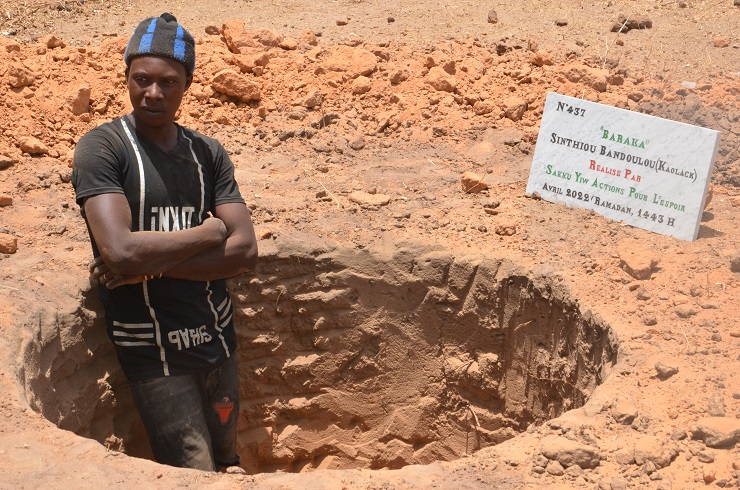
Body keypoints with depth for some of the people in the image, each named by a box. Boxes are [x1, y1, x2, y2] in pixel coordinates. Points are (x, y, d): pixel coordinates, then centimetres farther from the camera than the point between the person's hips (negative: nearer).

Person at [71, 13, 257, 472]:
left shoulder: (209, 153, 4)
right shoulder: (102, 147, -10)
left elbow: (245, 251, -6)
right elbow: (120, 251, -25)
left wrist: (150, 265, -17)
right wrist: (209, 232, -12)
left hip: (217, 338, 5)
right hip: (153, 349, -5)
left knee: (226, 461, 18)